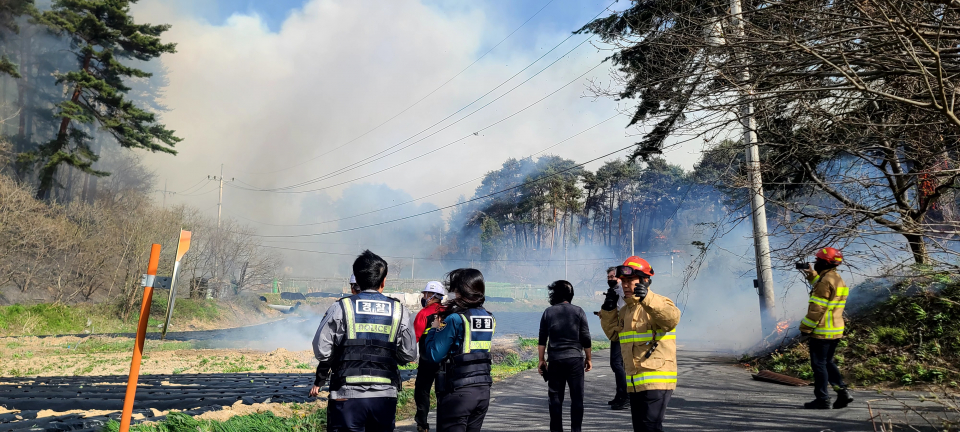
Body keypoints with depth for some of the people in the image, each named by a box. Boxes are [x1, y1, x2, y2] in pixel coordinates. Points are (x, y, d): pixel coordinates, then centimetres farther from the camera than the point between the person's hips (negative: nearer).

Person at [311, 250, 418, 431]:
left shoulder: (340, 308, -6)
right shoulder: (398, 310, 2)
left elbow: (321, 351, -6)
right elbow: (409, 355, 4)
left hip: (347, 395, -2)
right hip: (385, 396, 2)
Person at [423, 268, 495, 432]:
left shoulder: (455, 319, -15)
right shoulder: (489, 318, 7)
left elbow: (434, 355, -16)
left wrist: (435, 328, 0)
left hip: (458, 392, -7)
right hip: (483, 390, 7)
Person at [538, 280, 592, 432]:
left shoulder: (548, 312, 3)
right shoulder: (578, 311, 1)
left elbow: (542, 339, 3)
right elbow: (586, 339, 1)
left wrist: (541, 360, 9)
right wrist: (588, 358, 10)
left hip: (555, 360, 1)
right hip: (575, 358, -1)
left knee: (555, 397, 7)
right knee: (577, 397, 4)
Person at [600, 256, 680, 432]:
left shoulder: (658, 303, -11)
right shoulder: (626, 309, 15)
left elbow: (672, 318, -31)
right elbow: (614, 333, 21)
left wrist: (647, 298, -43)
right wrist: (608, 310, 7)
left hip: (656, 380, -8)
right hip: (634, 383, 9)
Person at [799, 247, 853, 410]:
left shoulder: (825, 280, -18)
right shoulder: (838, 280, 11)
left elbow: (817, 308, -21)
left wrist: (806, 328, -15)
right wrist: (813, 275, 25)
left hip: (821, 332, -9)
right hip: (836, 331, 9)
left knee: (819, 364, 0)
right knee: (827, 362, 19)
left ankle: (822, 400, 4)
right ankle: (843, 392, 11)